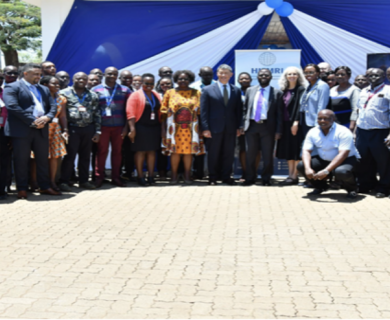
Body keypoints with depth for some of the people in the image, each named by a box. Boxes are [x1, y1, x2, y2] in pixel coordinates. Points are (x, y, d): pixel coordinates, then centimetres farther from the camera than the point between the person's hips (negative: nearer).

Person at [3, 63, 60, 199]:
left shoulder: (44, 89, 20)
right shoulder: (12, 87, -1)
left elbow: (53, 106, 14)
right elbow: (12, 107, -14)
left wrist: (47, 117, -9)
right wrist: (32, 121, -17)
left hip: (41, 129, 6)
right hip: (21, 130, -6)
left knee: (43, 159, 9)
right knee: (21, 161, 0)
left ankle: (45, 187, 18)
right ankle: (22, 189, 8)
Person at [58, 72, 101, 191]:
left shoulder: (92, 95, 13)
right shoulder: (65, 93, 3)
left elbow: (97, 114, 13)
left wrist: (97, 131, 7)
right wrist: (63, 129, -7)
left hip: (88, 129, 4)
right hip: (72, 128, -4)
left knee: (85, 156, 9)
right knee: (70, 155, -4)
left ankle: (84, 180, 19)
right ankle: (64, 181, 3)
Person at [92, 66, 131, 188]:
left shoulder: (124, 90, 11)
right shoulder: (96, 90, 7)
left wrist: (126, 126, 0)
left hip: (119, 126, 2)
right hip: (103, 126, -1)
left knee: (117, 151, 5)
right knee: (102, 151, 0)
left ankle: (115, 177, 13)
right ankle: (99, 177, 6)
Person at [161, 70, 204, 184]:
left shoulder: (196, 93, 8)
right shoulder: (170, 93, 7)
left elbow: (199, 111, 6)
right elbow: (164, 112, 4)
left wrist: (200, 127, -3)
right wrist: (163, 128, -3)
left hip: (190, 128, 1)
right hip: (174, 128, 0)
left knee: (188, 151, 2)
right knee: (175, 151, 0)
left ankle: (187, 176, 11)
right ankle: (174, 176, 9)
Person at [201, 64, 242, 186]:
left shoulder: (236, 90, 10)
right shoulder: (208, 90, 1)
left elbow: (239, 110, 11)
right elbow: (203, 111, -2)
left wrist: (239, 126, 3)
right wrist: (205, 128, -8)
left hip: (231, 128, 3)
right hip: (214, 128, -2)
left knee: (229, 154, 7)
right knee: (213, 154, 5)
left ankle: (226, 177, 17)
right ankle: (212, 178, 15)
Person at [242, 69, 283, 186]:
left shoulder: (277, 93, 3)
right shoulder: (250, 90, 12)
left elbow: (279, 114, 1)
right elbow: (245, 109, 13)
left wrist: (278, 131, -5)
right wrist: (244, 124, 4)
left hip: (267, 127, -2)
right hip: (251, 125, 2)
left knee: (268, 155, 2)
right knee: (250, 154, 5)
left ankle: (266, 179, 14)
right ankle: (250, 178, 16)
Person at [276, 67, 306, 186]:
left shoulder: (301, 89, -5)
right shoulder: (284, 90, 14)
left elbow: (300, 106, -13)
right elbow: (282, 107, 14)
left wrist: (296, 122, -20)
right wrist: (280, 124, 9)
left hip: (295, 123, -7)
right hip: (285, 123, 7)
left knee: (295, 150, -4)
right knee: (288, 150, 8)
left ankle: (294, 176, -1)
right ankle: (290, 175, 13)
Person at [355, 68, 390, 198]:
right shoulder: (364, 91, 16)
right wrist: (355, 129, 16)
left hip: (379, 132, -5)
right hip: (362, 132, 6)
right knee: (364, 161, 10)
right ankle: (365, 186, 24)